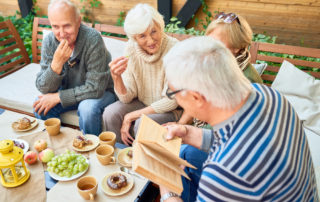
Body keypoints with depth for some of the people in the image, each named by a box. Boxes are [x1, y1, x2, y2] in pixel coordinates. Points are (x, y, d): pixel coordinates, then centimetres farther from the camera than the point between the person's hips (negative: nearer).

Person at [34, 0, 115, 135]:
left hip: (101, 92, -4)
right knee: (40, 106, -14)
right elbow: (43, 89, -15)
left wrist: (58, 97, -22)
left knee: (87, 107, -33)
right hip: (69, 91, 5)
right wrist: (57, 63, -33)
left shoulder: (92, 39, -27)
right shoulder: (49, 42, -13)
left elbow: (95, 88, -27)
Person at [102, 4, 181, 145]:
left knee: (142, 123, -30)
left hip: (171, 110, -4)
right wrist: (116, 77, -30)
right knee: (110, 114, -18)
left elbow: (172, 101, -19)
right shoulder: (131, 49, -10)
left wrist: (131, 116, -19)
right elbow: (127, 98, -9)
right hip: (143, 103, 4)